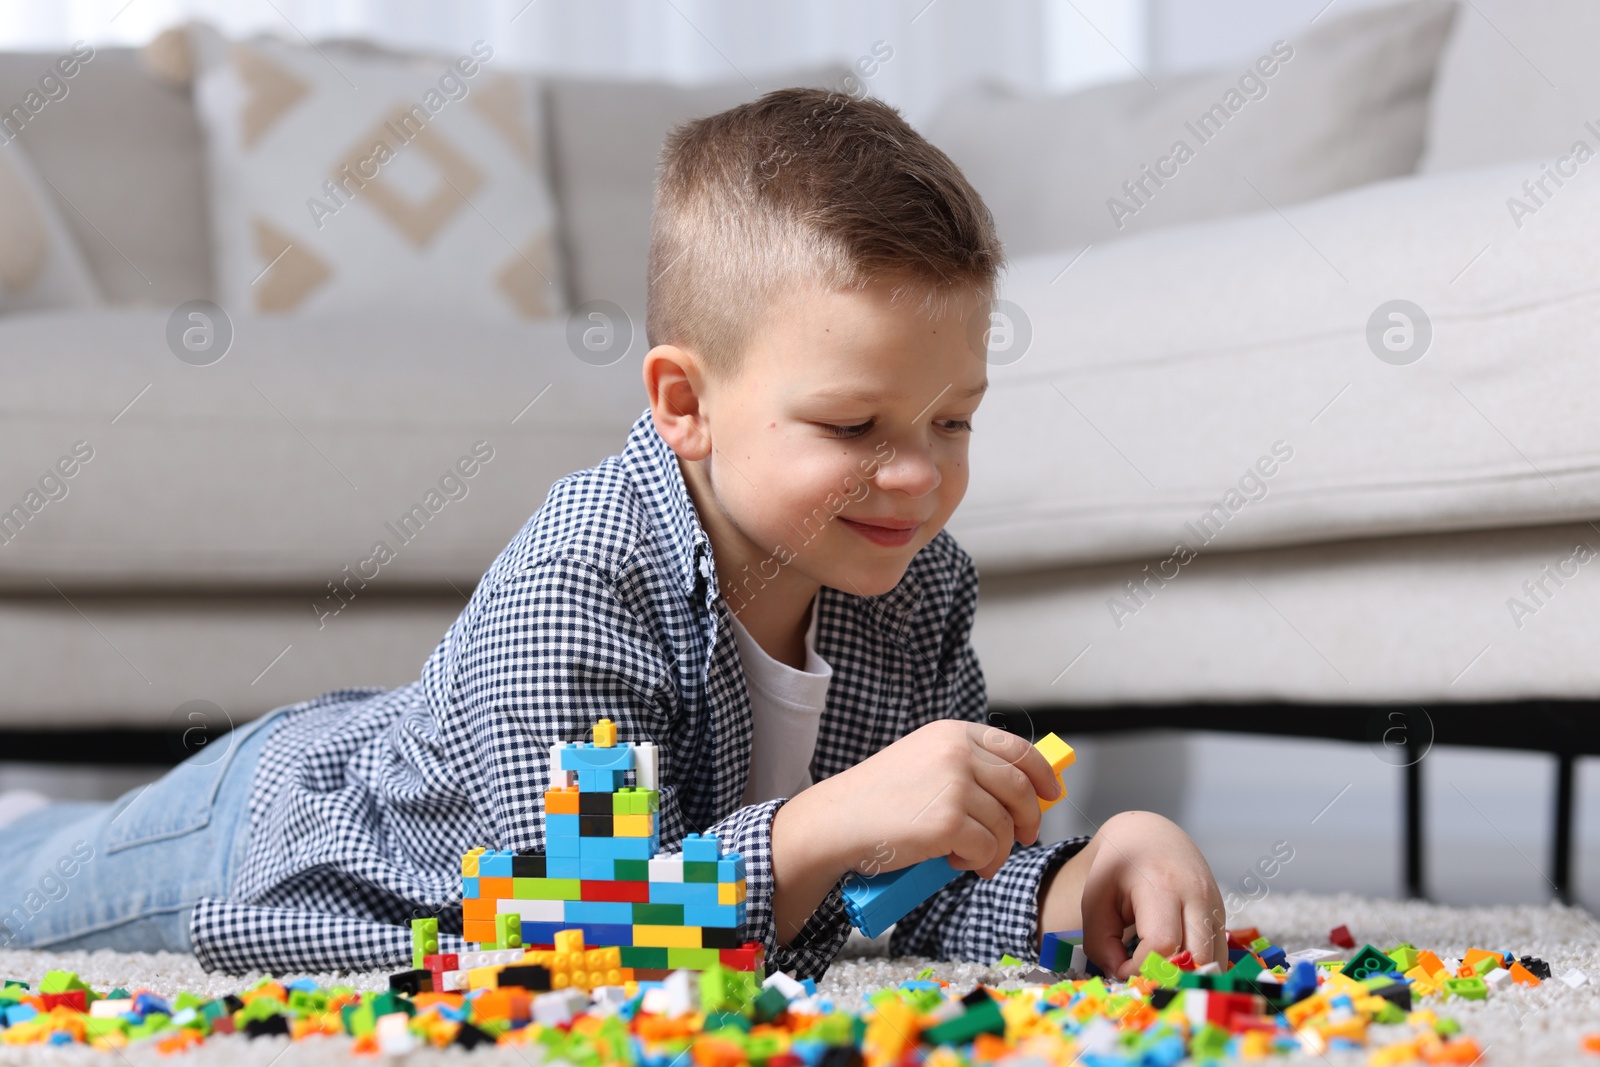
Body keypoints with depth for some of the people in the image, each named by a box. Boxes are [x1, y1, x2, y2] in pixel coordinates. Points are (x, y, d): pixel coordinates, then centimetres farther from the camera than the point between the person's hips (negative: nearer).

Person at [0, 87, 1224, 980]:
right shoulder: (574, 589, -44)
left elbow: (928, 891, -19)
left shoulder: (921, 590, -23)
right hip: (277, 837, -5)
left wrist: (1080, 881, -39)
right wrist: (834, 823, -61)